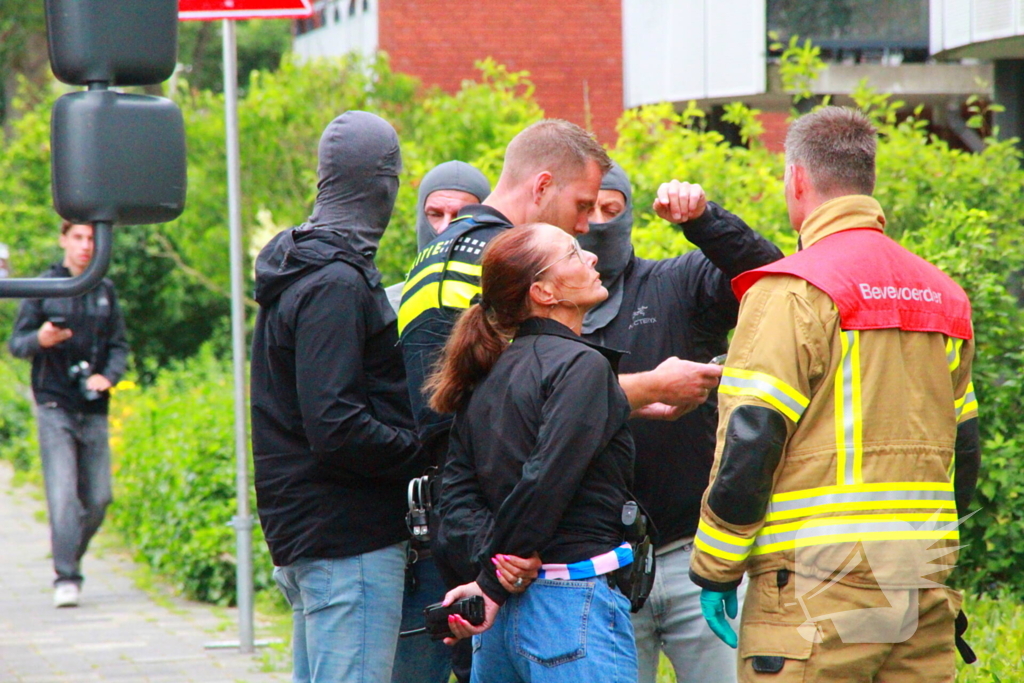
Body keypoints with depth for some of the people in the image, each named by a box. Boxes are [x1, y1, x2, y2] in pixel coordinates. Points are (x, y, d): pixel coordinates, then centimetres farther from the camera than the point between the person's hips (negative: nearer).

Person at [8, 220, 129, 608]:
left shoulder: (106, 292, 10)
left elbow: (119, 346, 13)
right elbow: (16, 343, 2)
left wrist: (108, 376, -8)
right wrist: (39, 340, -20)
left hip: (94, 410, 4)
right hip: (55, 406, -4)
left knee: (98, 498, 4)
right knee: (63, 495, -12)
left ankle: (71, 559, 24)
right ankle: (66, 577, -11)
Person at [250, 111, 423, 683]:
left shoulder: (297, 272, 15)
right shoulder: (336, 285, -16)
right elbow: (337, 429, -23)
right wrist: (427, 455, -13)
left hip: (301, 529, 10)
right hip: (350, 538, -10)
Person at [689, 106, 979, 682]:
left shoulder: (792, 293, -8)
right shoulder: (943, 295, 15)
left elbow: (748, 445, -12)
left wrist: (714, 570, -3)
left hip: (819, 586, -7)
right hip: (926, 587, 7)